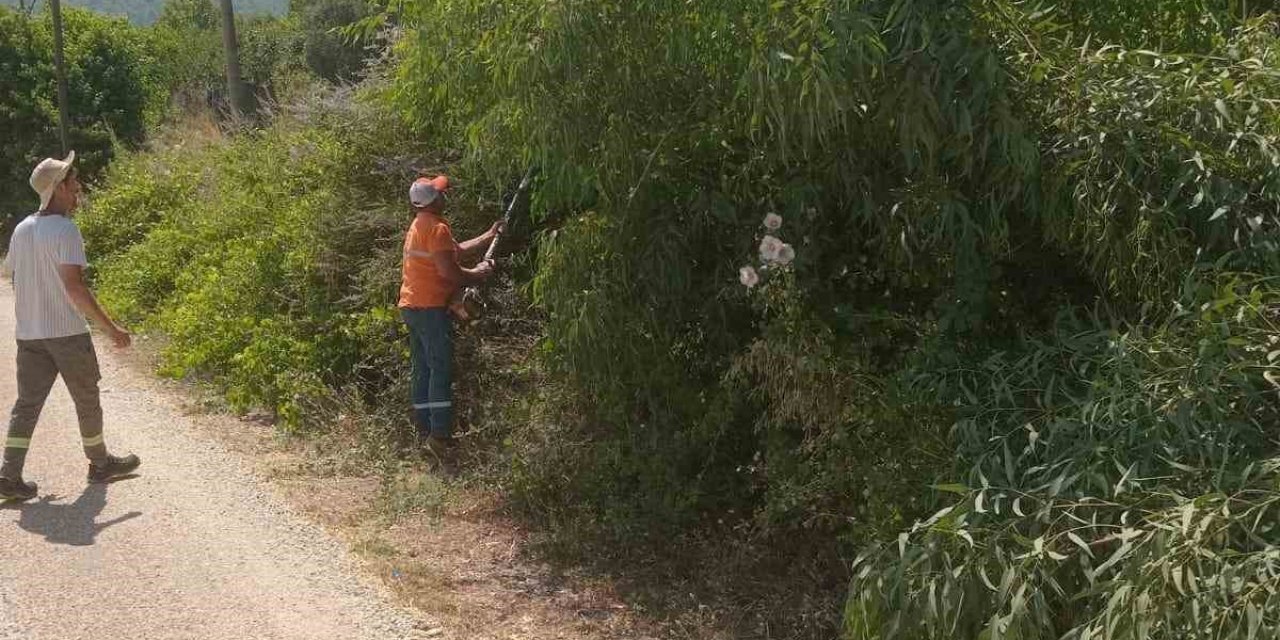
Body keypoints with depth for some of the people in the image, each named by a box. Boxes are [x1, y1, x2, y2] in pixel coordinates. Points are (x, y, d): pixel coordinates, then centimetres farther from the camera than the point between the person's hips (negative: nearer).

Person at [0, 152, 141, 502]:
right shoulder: (65, 229, -16)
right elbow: (74, 285, -23)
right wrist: (110, 327, -21)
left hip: (29, 333, 6)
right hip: (67, 332, -6)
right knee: (87, 400, 11)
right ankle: (100, 463, 25)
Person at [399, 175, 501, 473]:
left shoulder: (419, 225, 18)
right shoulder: (437, 227, -14)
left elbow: (456, 250, 24)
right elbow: (449, 271, -20)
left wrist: (489, 236, 25)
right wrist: (479, 274, -4)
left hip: (411, 307, 10)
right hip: (431, 307, -10)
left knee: (423, 370, 11)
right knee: (441, 370, -11)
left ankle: (424, 431, 13)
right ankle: (440, 435, -16)